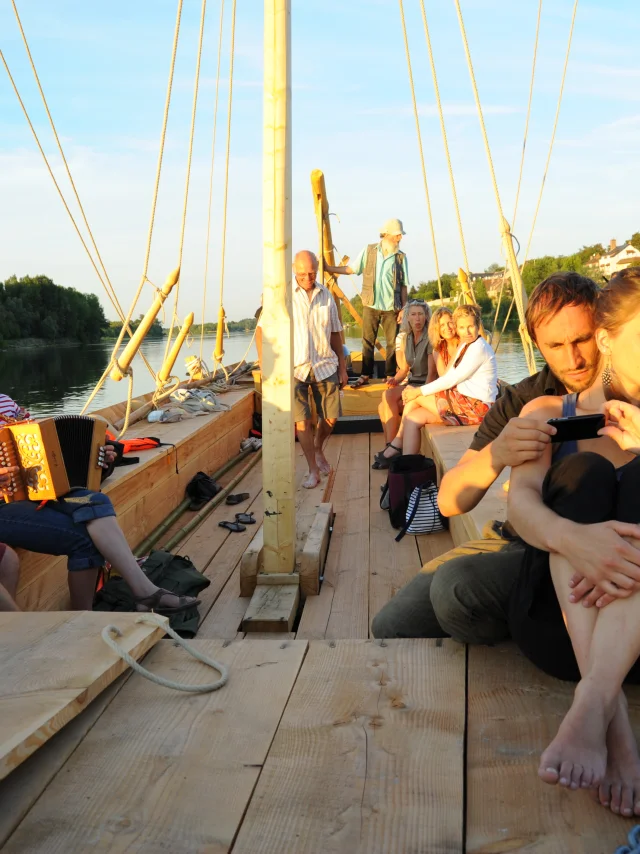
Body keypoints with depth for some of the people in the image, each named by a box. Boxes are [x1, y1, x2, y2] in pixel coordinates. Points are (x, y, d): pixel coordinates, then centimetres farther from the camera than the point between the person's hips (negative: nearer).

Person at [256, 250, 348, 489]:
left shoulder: (326, 296, 8)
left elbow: (335, 333, 13)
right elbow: (261, 328, -4)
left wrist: (342, 368, 13)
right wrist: (263, 361, -12)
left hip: (325, 366, 3)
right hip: (294, 368, -3)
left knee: (331, 417, 5)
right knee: (301, 420, -6)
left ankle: (318, 450, 35)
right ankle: (313, 470, 6)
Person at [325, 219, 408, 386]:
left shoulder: (401, 257, 2)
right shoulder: (369, 251, 3)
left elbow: (404, 285, 2)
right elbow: (351, 269, 7)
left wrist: (403, 307, -3)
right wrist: (329, 268, 1)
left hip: (391, 307, 0)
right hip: (370, 305, 0)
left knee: (392, 342, 2)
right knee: (367, 341, 5)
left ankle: (391, 375, 13)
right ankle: (365, 374, 14)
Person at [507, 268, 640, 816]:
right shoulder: (549, 414, 11)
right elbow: (520, 500, -9)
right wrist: (572, 536, -32)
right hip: (557, 622, 0)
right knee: (585, 471, -22)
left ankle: (593, 703, -42)